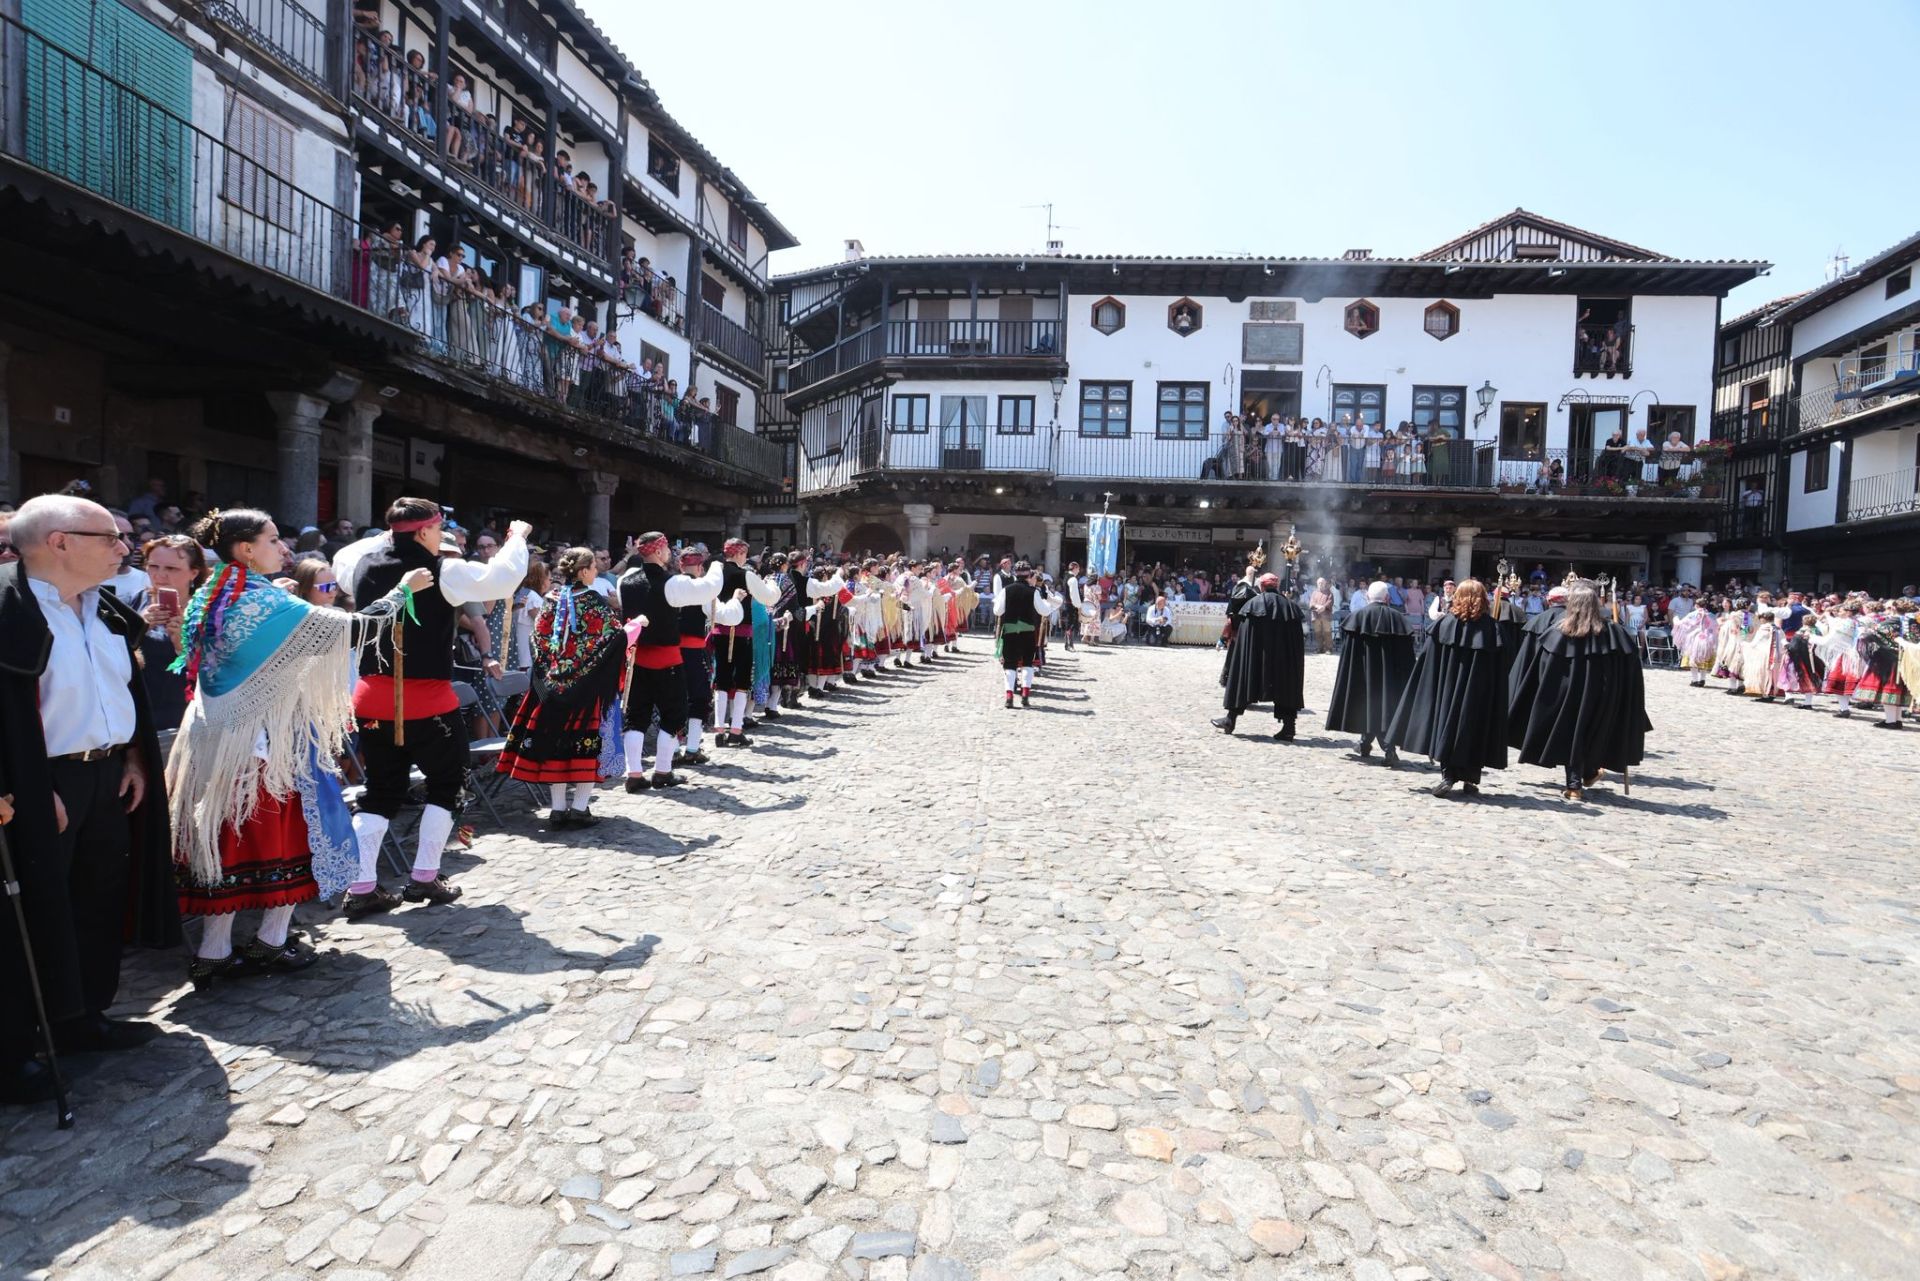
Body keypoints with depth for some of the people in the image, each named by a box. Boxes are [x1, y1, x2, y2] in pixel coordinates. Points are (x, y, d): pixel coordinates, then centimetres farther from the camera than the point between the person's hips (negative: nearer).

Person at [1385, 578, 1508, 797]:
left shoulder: (1445, 622, -3)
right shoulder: (1491, 627, -5)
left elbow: (1428, 662, -3)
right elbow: (1498, 673, -4)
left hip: (1448, 689, 0)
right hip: (1479, 694, 0)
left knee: (1448, 722, 8)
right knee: (1474, 728, 8)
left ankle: (1448, 774, -1)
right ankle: (1470, 779, 11)